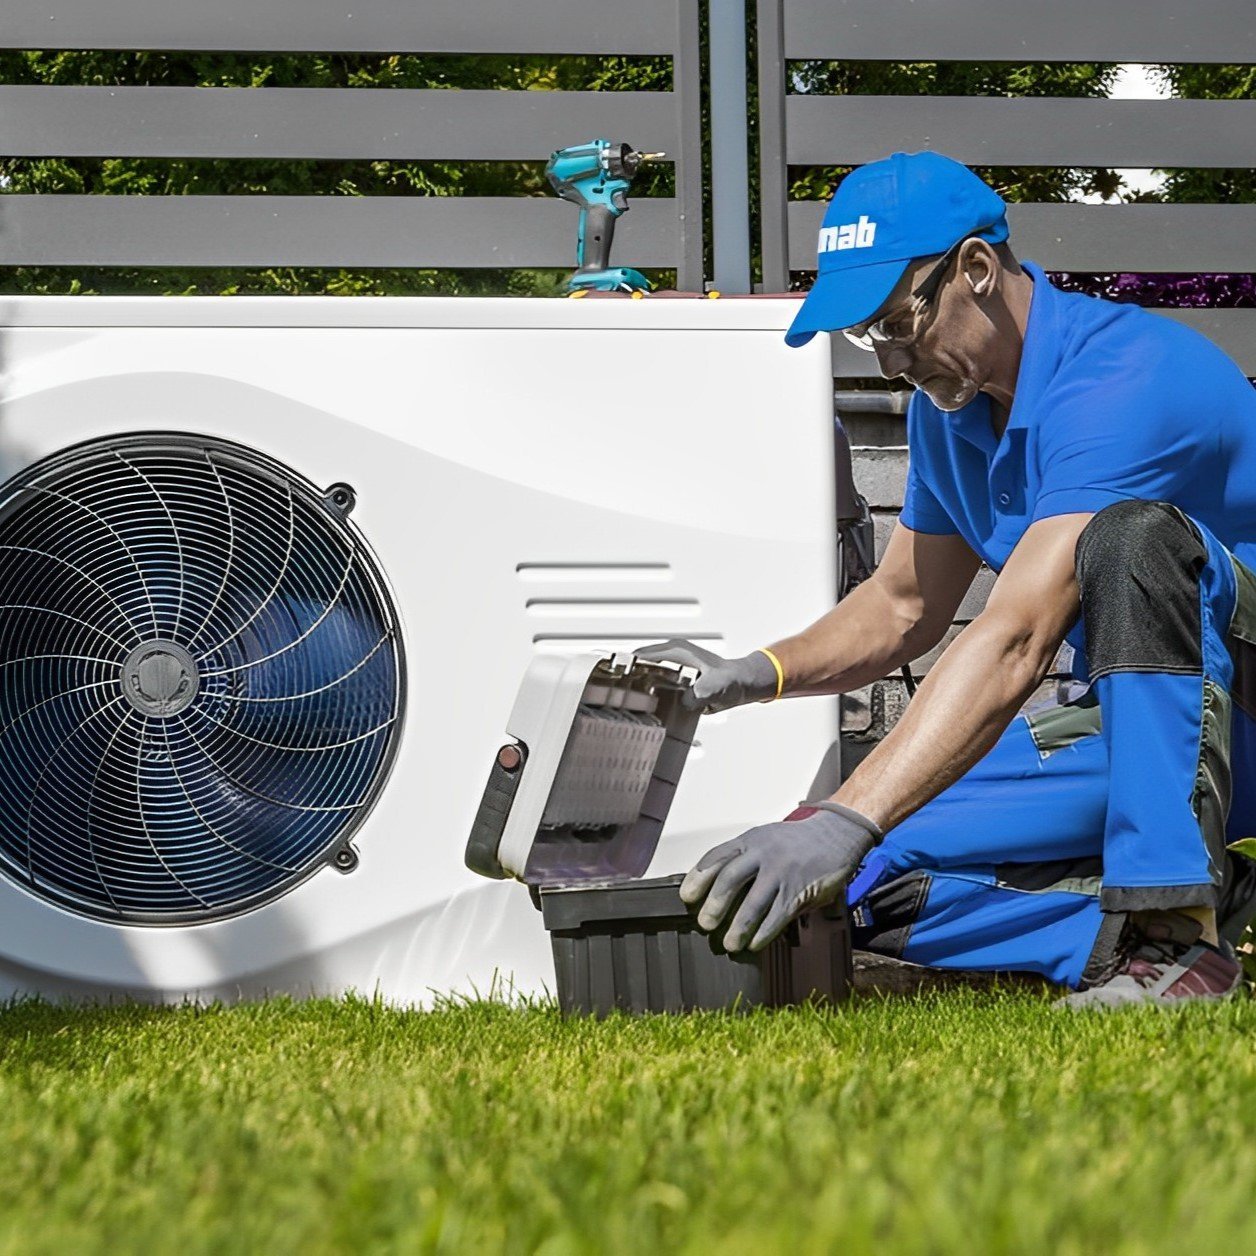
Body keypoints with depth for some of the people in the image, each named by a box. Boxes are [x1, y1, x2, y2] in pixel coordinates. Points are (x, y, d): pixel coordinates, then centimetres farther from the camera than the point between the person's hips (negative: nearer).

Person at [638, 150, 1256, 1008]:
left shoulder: (1121, 380, -25)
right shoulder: (949, 406, 4)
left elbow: (1014, 645, -36)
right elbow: (904, 608, 17)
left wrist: (845, 824, -43)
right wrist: (754, 675, -3)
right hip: (1129, 731, 7)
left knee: (1134, 535, -37)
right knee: (872, 880, -10)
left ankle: (1175, 933, -32)